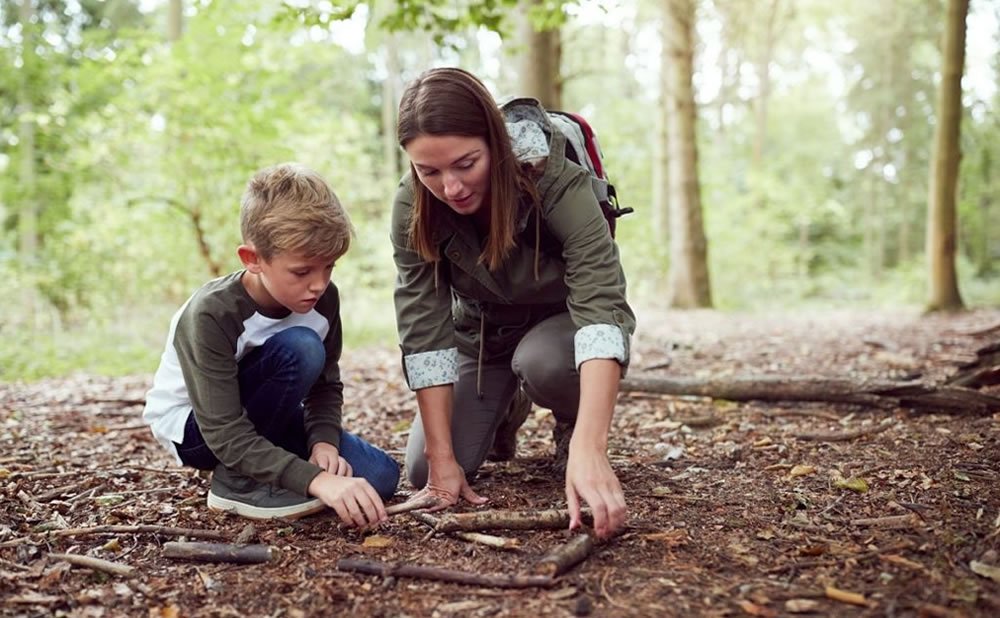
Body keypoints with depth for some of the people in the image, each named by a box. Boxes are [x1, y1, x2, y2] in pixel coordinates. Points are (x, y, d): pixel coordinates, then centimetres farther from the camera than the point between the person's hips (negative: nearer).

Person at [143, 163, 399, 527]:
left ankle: (258, 467, 8)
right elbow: (225, 435, -35)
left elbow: (326, 384, -4)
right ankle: (237, 482, -16)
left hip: (255, 418, 6)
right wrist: (315, 480, -46)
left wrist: (324, 442, -25)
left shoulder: (323, 298, -15)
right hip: (193, 428, -6)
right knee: (300, 349, -32)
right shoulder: (212, 315, -32)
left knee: (380, 477, -11)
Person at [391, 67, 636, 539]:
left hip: (562, 322, -3)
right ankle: (505, 411, 24)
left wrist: (589, 450, -58)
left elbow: (601, 305, -46)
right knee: (425, 475, -7)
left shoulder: (555, 182, -35)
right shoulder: (412, 208, -25)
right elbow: (424, 332, -25)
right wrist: (442, 459, -29)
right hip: (482, 330, 3)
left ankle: (570, 433, -2)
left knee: (543, 360, -37)